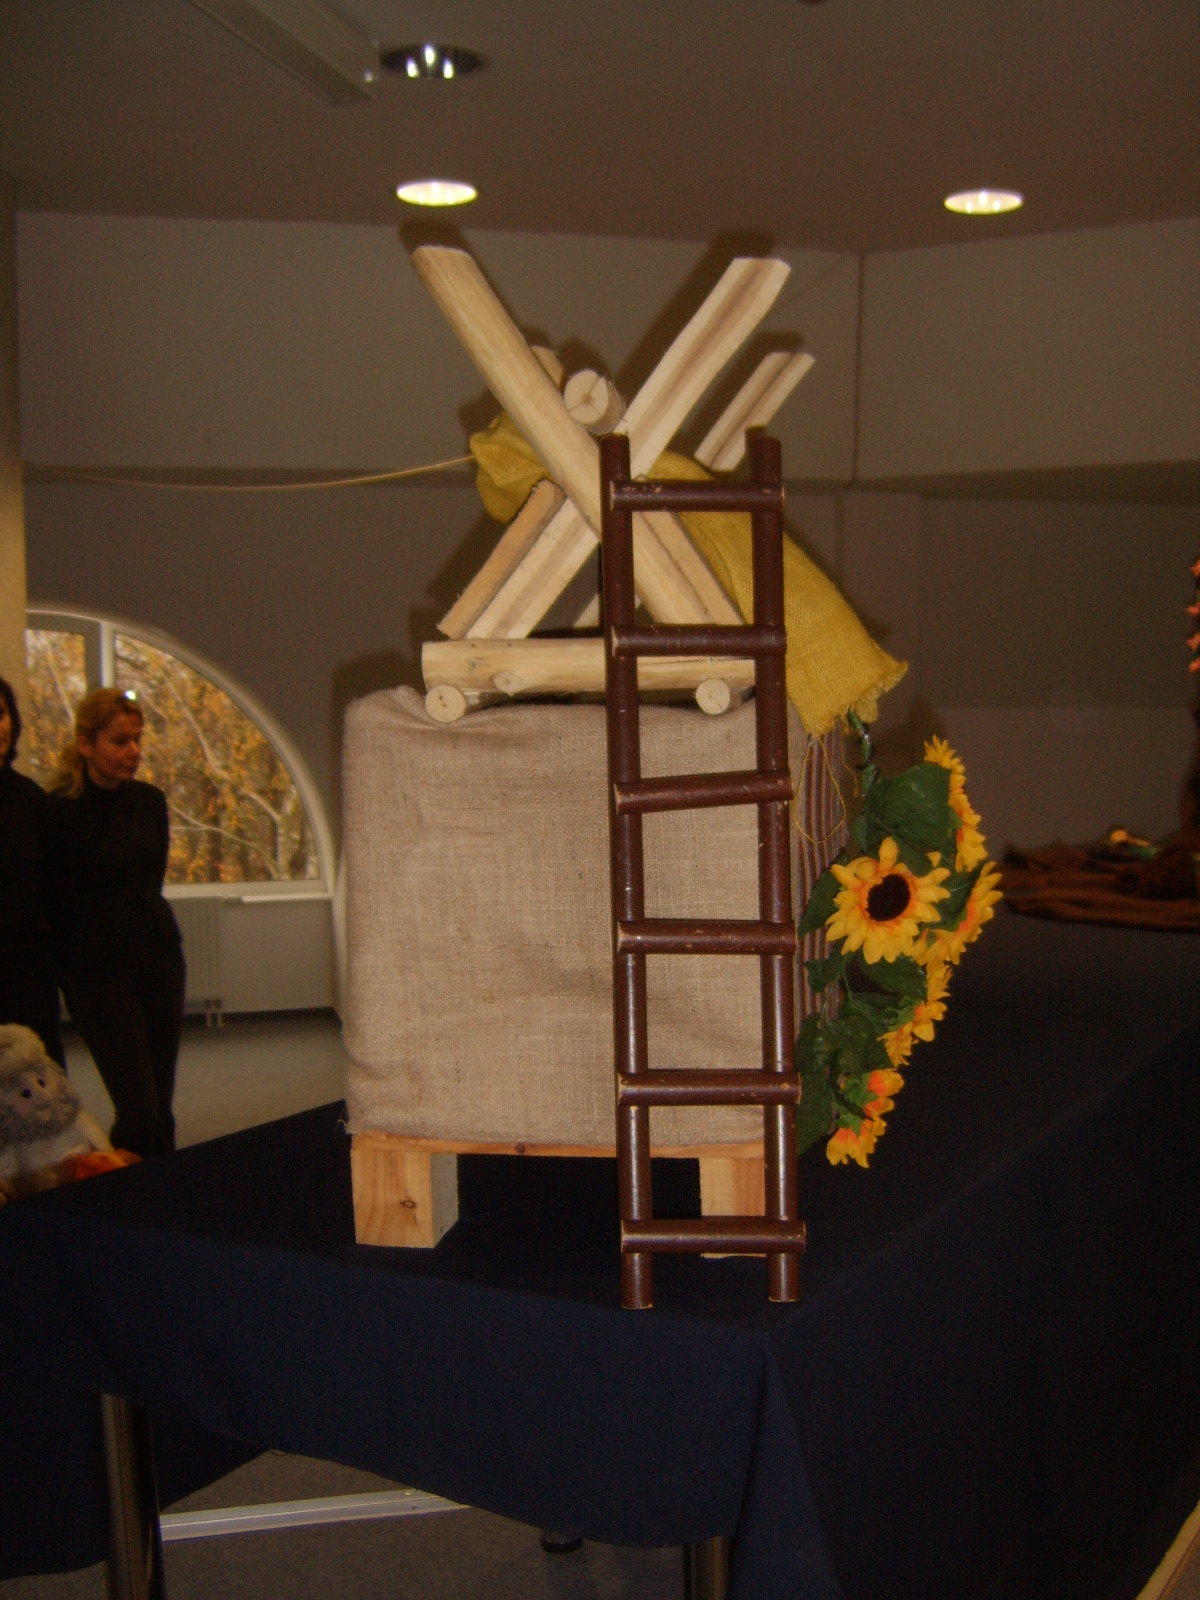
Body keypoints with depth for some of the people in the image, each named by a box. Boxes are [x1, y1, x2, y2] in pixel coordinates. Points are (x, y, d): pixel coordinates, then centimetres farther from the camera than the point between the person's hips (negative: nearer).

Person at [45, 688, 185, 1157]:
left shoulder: (150, 801, 7)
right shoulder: (60, 810, -11)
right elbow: (56, 902, -5)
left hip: (160, 955, 5)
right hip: (99, 970, -5)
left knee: (161, 1107, 7)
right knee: (139, 1110, -10)